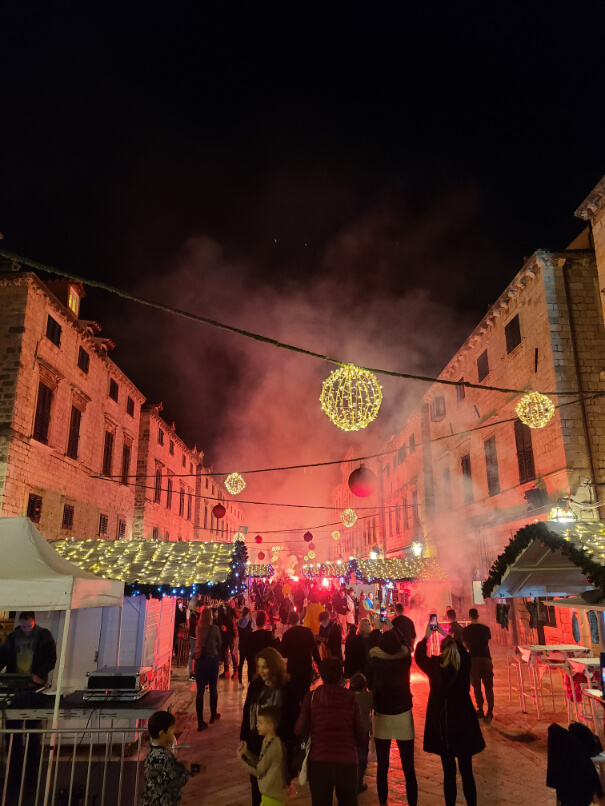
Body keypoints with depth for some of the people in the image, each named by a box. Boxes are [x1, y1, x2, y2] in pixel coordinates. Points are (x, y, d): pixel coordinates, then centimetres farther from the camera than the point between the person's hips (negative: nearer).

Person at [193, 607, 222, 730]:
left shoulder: (198, 628, -1)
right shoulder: (215, 628, -10)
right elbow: (219, 644, 3)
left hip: (199, 661, 2)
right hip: (212, 660, -2)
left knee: (200, 691, 3)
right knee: (213, 689, 16)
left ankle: (200, 722, 3)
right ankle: (213, 715, 29)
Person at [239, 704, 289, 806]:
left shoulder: (272, 747, -24)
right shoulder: (267, 741, 4)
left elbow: (258, 771, -16)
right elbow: (260, 763, 7)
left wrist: (242, 759, -6)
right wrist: (246, 752, -4)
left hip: (272, 796, -9)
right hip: (271, 793, 9)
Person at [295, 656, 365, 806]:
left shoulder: (311, 697, -6)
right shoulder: (350, 697, -3)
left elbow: (300, 730, -5)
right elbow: (360, 732, 0)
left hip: (319, 760, -1)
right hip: (347, 760, 2)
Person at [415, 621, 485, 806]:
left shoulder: (435, 665, -11)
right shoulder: (465, 664, -9)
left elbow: (419, 656, 7)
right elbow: (462, 650, 12)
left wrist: (426, 636, 12)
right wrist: (445, 634, 18)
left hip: (441, 725, 0)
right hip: (463, 723, 0)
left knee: (449, 772, 11)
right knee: (466, 771, 9)